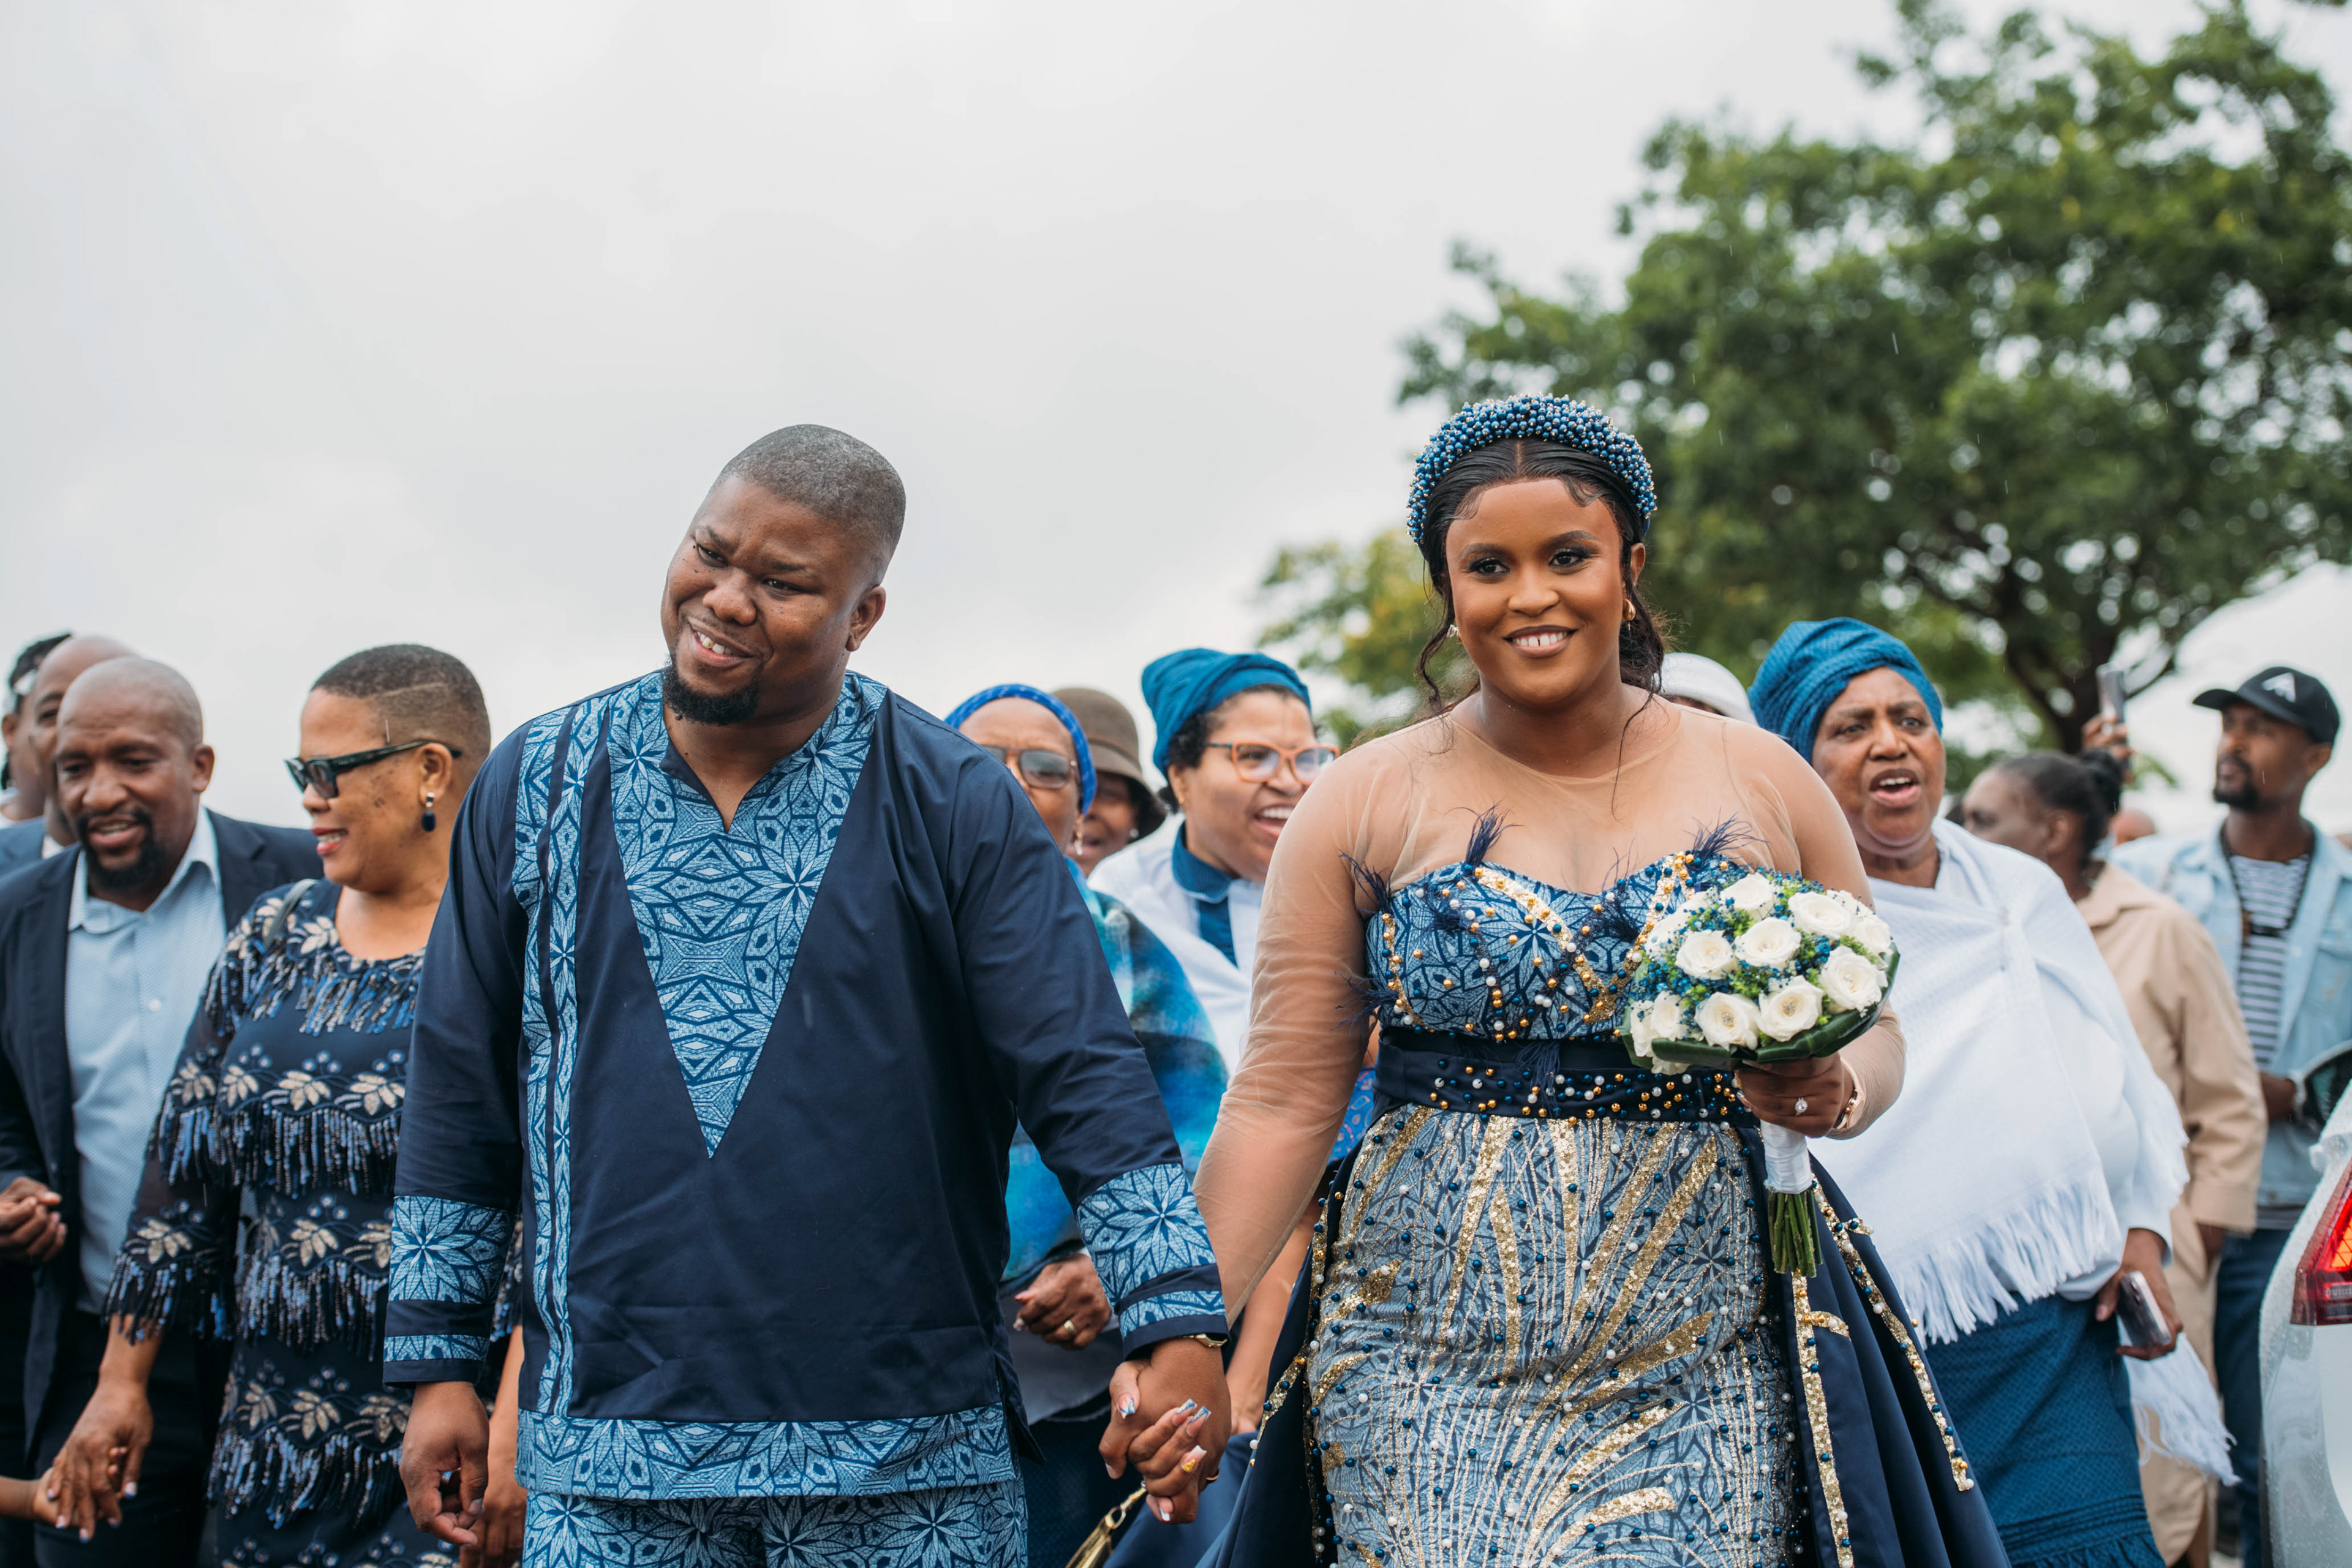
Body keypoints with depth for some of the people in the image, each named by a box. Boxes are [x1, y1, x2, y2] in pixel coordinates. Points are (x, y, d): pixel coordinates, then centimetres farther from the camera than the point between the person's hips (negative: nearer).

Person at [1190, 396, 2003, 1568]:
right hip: (1432, 1375, -1)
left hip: (1705, 1382, 1)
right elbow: (1282, 1102, -1)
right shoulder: (1363, 807, 1)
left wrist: (1835, 1092, -11)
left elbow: (1874, 1030, 12)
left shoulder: (1763, 785, 5)